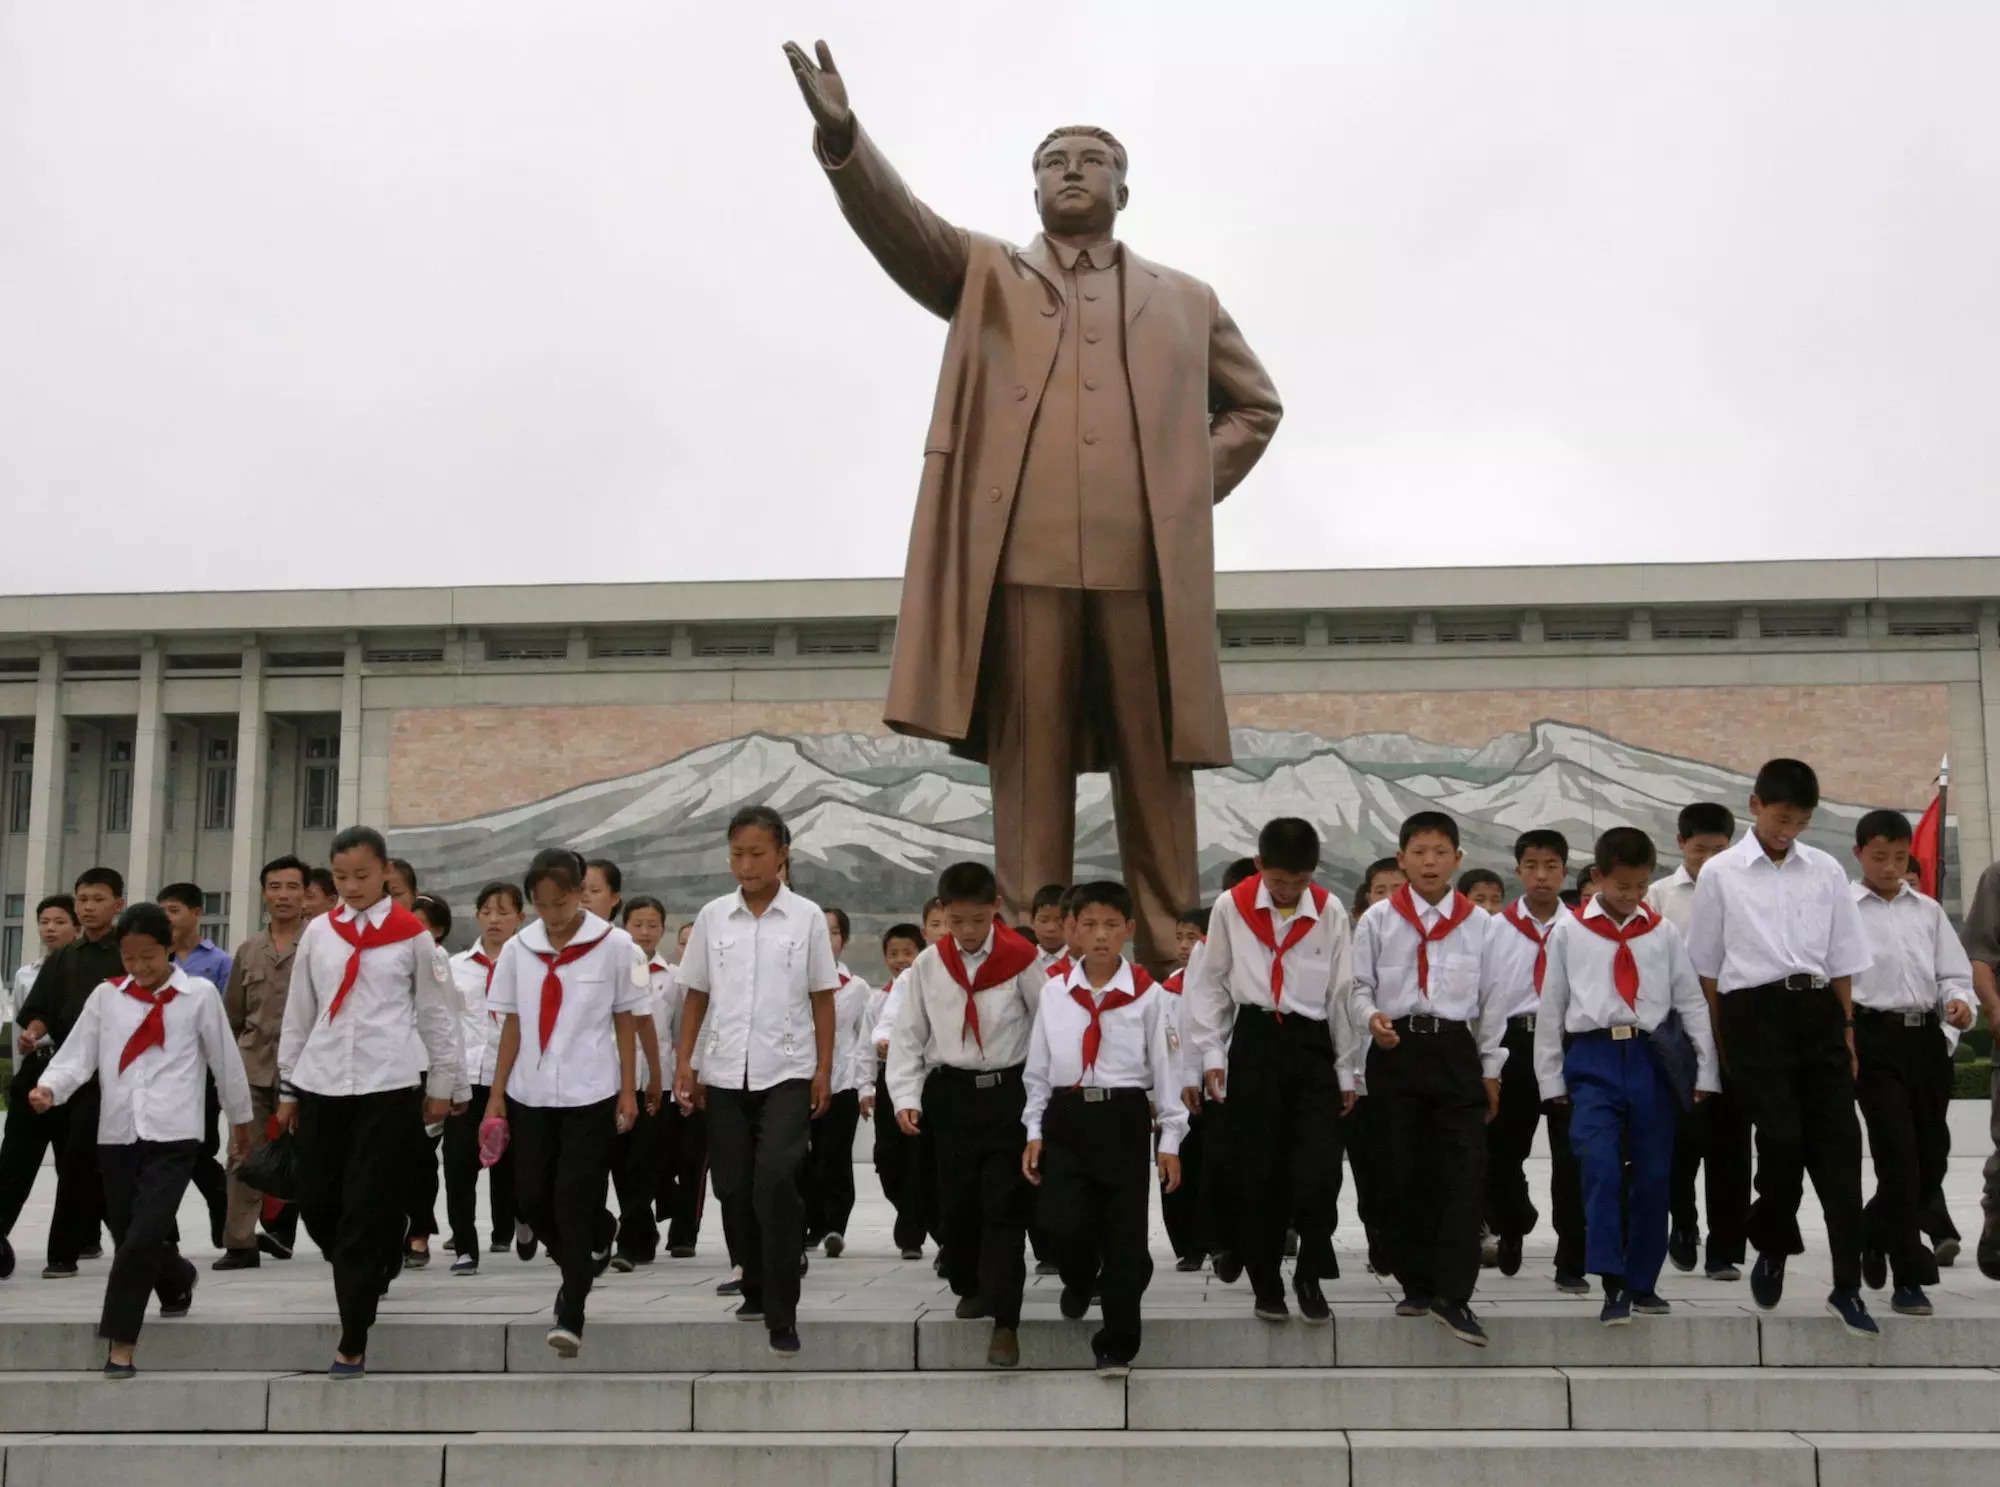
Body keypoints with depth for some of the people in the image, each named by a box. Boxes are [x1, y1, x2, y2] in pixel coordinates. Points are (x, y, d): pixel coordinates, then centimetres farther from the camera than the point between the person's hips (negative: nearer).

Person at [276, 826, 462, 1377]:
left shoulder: (412, 934, 0)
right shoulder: (318, 933, 8)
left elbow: (438, 1013, 5)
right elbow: (298, 1014, 13)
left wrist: (441, 1085, 6)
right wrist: (288, 1087, 13)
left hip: (389, 1085, -4)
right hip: (323, 1083, 4)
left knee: (367, 1208, -5)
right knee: (316, 1201, 6)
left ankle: (353, 1341, 1)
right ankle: (367, 1278, 35)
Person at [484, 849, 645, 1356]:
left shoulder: (613, 945, -6)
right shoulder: (518, 948, 2)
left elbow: (625, 1021, 0)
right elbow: (511, 1026, 7)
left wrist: (628, 1091, -2)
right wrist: (496, 1095, 5)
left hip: (589, 1093, -3)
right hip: (530, 1093, 4)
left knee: (576, 1202, -5)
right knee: (531, 1197, 7)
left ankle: (571, 1314, 1)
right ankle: (579, 1273, 33)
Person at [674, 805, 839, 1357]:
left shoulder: (806, 917, -1)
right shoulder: (712, 916, 5)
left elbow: (822, 999, 3)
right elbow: (696, 995, 10)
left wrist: (824, 1069, -1)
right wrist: (683, 1060, 3)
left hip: (787, 1074, -3)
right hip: (725, 1073, 3)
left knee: (776, 1181, -16)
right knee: (734, 1188, 9)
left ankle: (781, 1313, -9)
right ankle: (756, 1289, 28)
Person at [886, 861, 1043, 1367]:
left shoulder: (1020, 960, -7)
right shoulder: (929, 964, 1)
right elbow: (908, 1036, 5)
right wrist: (906, 1097, -6)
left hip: (1008, 1092, -3)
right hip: (951, 1093, 3)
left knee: (1005, 1207, -5)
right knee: (957, 1202, 11)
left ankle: (1004, 1321, -2)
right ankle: (970, 1287, 37)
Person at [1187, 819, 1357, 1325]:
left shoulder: (1331, 915, 0)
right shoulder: (1231, 908, -2)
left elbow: (1342, 995, 6)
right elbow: (1210, 984, 5)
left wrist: (1347, 1071, 8)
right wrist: (1212, 1054, 1)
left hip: (1312, 1046, 1)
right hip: (1255, 1044, 0)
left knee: (1319, 1172, -8)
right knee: (1258, 1172, 3)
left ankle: (1310, 1276, 11)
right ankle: (1266, 1282, 17)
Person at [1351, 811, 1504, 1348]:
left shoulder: (1478, 923, 7)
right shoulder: (1378, 920, 5)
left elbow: (1490, 999, 10)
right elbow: (1361, 986, 5)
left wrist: (1490, 1069, 9)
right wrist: (1372, 1018, -17)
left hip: (1456, 1050, 0)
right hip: (1396, 1051, 0)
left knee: (1465, 1171, -9)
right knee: (1405, 1172, 5)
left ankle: (1452, 1294, -6)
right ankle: (1417, 1284, 18)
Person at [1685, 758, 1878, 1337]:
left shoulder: (1827, 870, 8)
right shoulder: (1719, 873, 1)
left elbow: (1841, 960, 12)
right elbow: (1708, 965, 7)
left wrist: (1848, 1032, 7)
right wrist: (1721, 1043, 6)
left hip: (1819, 1013, 3)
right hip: (1755, 1014, -3)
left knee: (1838, 1146, -1)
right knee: (1781, 1141, -6)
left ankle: (1847, 1287, 6)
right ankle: (1772, 1252, 22)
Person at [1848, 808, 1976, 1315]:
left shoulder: (1928, 911, 14)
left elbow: (1953, 973, 12)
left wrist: (1959, 1001, -9)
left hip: (1927, 1036, 5)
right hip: (1873, 1036, -5)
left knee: (1932, 1158, 8)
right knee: (1899, 1156, -8)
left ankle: (1871, 1232, 35)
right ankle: (1909, 1279, 1)